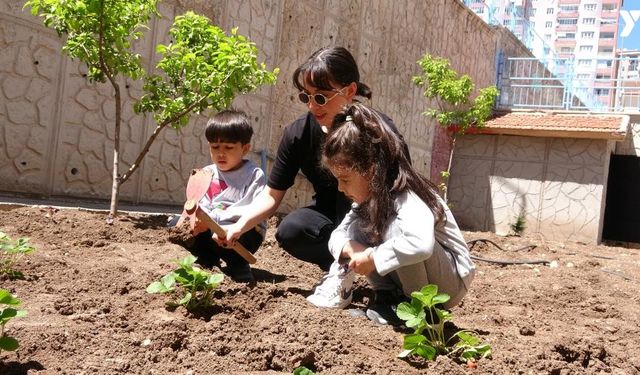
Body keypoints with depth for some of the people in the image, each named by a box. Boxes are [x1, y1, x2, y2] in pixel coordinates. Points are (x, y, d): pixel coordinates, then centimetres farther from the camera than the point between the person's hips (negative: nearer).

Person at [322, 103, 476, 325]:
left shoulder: (406, 198, -29)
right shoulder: (369, 197, -3)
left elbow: (420, 245, -48)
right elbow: (337, 236, 3)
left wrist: (372, 258, -35)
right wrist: (351, 248, -20)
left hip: (452, 281, -7)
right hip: (407, 282, 7)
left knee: (394, 227, -33)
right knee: (357, 229, -10)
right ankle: (387, 295, -2)